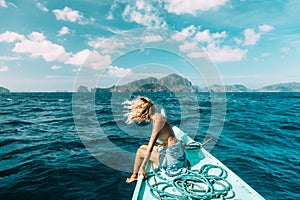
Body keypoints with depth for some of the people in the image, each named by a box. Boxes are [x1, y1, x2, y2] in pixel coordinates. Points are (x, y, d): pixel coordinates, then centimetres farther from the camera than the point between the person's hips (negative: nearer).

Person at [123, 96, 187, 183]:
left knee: (140, 151, 1)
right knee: (143, 147, 19)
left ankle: (134, 176, 22)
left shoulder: (158, 119, -20)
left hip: (173, 157, -9)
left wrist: (142, 167, -18)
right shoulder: (156, 117, 6)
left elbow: (150, 148, -22)